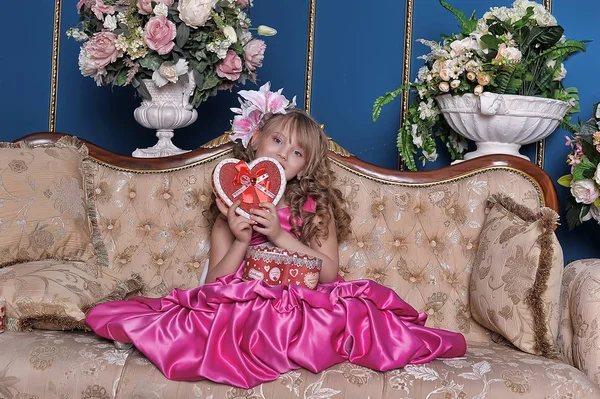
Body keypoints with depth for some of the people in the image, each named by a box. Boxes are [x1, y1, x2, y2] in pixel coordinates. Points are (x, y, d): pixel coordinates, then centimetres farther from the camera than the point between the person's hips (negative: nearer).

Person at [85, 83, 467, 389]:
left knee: (359, 309, -32)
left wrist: (280, 236, -10)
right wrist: (240, 242, -10)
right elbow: (215, 281, 8)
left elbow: (329, 272, -1)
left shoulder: (314, 205, 9)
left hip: (303, 305, 0)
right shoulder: (231, 208, 12)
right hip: (240, 307, 1)